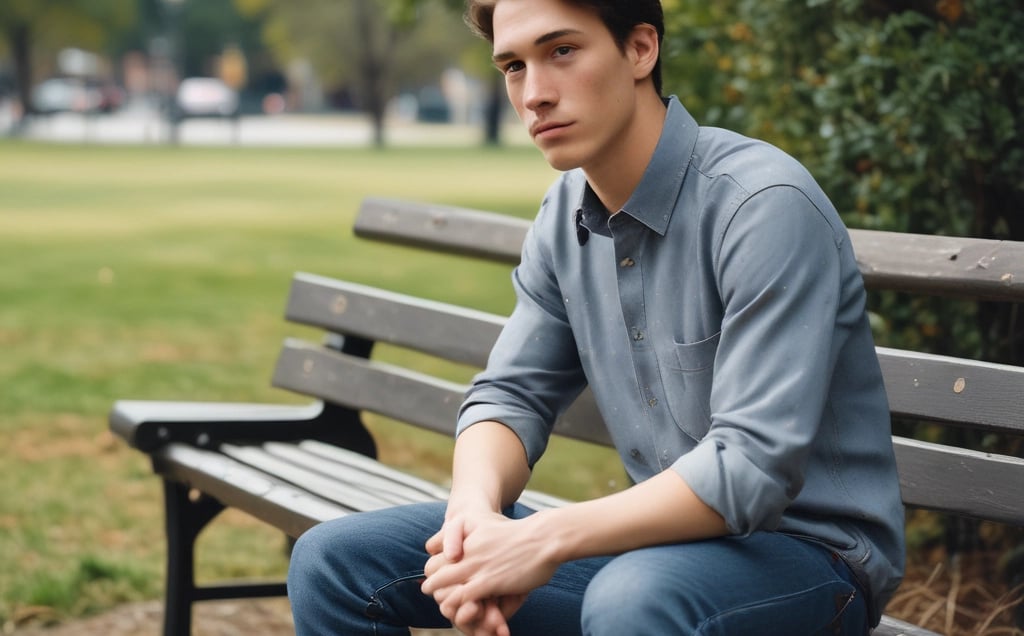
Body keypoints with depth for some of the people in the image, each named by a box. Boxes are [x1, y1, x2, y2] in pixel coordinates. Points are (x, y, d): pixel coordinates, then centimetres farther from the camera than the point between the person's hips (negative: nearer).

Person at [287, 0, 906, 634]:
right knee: (333, 561, 0)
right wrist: (474, 510, -14)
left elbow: (752, 468, -27)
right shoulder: (566, 216, 3)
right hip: (661, 538, 7)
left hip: (807, 551, -7)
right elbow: (512, 394, 8)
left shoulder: (765, 205, -21)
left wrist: (544, 540, -26)